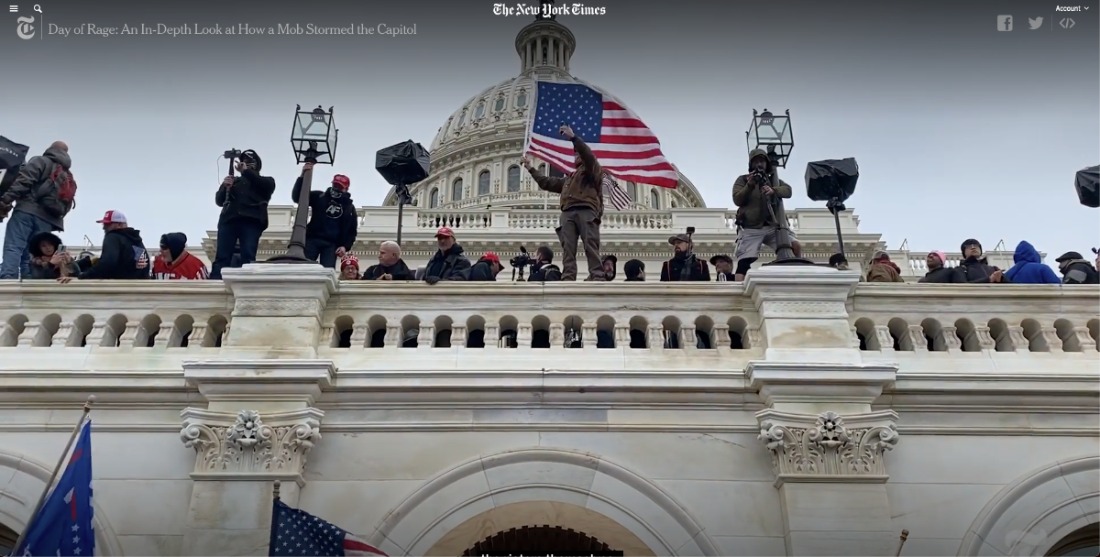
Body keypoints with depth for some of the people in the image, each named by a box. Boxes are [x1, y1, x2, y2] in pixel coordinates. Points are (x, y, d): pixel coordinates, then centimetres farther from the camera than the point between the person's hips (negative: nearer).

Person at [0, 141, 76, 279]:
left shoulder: (41, 161, 8)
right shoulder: (70, 179, 28)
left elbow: (23, 181, -8)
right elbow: (66, 206, 20)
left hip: (27, 211, -6)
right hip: (46, 220, 6)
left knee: (13, 249, -13)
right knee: (31, 256, 4)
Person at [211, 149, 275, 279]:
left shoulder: (266, 180, 25)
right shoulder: (234, 181, 30)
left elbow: (268, 186, -1)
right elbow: (219, 200, 17)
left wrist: (246, 171, -7)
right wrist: (225, 187, -4)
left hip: (251, 221, -2)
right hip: (228, 220, 2)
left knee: (248, 258, -17)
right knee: (222, 257, -13)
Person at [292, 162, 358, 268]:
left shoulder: (350, 208, 16)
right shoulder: (319, 197, 13)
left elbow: (352, 230, 15)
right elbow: (297, 197, 2)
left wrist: (345, 246, -3)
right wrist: (303, 176, -10)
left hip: (332, 244, 0)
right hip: (312, 239, 0)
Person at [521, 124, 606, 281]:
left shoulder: (593, 169, 21)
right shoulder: (569, 179, 41)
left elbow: (588, 154, 0)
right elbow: (547, 182, 42)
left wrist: (573, 137, -8)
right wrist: (531, 169, 43)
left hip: (586, 211, -6)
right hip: (568, 213, 6)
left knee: (591, 247, -17)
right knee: (568, 250, -11)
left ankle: (597, 279, -26)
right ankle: (567, 281, -21)